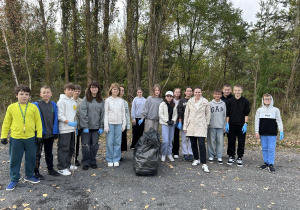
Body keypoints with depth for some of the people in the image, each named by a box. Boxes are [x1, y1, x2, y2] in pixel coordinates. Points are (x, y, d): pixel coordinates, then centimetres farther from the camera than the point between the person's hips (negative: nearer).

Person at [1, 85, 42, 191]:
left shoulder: (33, 107, 0)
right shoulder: (11, 107, 0)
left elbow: (38, 122, 3)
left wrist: (39, 135, 0)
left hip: (30, 138, 1)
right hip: (15, 138, 0)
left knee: (31, 158, 12)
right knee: (14, 160, 8)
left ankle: (29, 176, 31)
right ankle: (14, 179, 23)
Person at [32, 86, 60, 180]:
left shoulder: (53, 104, 4)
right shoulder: (36, 105, -8)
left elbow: (55, 119, 6)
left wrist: (55, 131, 3)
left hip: (50, 133, 4)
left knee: (49, 152, 18)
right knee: (38, 153, 6)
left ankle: (50, 169, 30)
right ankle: (36, 172, 17)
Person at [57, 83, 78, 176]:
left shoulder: (73, 102, 17)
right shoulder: (61, 101, -7)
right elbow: (60, 116, -14)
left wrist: (75, 124, 12)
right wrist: (69, 123, -19)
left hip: (72, 129, 8)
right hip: (64, 129, -8)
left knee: (71, 147, 15)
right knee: (63, 148, -6)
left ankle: (68, 164, 28)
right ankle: (61, 168, 2)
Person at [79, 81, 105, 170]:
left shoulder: (101, 101, 7)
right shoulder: (85, 99, -3)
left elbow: (103, 114, 5)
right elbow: (83, 113, -9)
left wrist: (101, 127, 0)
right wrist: (85, 126, -14)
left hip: (96, 127, 3)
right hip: (87, 127, -3)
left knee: (94, 144, 9)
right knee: (86, 144, 3)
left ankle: (93, 161, 23)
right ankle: (85, 162, 16)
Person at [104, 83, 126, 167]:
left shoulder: (121, 101, 9)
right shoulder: (108, 100, 3)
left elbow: (123, 113, 11)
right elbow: (106, 113, 0)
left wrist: (124, 124, 6)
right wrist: (106, 125, -6)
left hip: (119, 124, 2)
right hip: (110, 123, -2)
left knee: (118, 142, 3)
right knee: (110, 142, 0)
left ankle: (116, 160, 14)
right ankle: (110, 160, 12)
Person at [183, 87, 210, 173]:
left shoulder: (205, 102, 1)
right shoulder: (190, 101, 6)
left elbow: (208, 114, 7)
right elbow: (186, 114, 9)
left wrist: (206, 124, 3)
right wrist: (185, 126, 7)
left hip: (201, 126, -3)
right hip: (191, 126, 3)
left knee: (202, 145, -10)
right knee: (193, 144, 10)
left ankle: (204, 164, -5)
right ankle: (196, 159, 28)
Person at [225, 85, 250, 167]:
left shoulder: (245, 101, 3)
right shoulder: (230, 101, 6)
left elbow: (246, 114, 1)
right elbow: (227, 113, 6)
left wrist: (245, 124, -7)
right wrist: (227, 124, 0)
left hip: (241, 125, -1)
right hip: (231, 125, 1)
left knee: (241, 142, 4)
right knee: (231, 141, 6)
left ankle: (240, 158, 16)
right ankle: (231, 157, 19)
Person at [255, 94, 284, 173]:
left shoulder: (276, 110, 3)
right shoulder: (259, 110, 6)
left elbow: (279, 121, 4)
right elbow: (257, 121, 6)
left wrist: (281, 132, -2)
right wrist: (256, 132, 0)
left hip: (272, 134, -2)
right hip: (263, 133, 2)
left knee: (271, 149, -3)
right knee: (264, 148, 8)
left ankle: (271, 164, 6)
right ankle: (266, 162, 19)